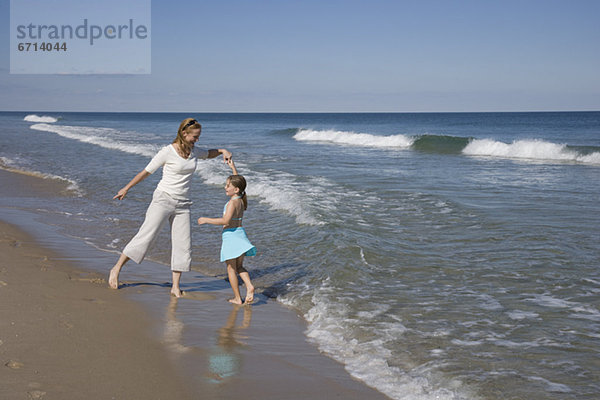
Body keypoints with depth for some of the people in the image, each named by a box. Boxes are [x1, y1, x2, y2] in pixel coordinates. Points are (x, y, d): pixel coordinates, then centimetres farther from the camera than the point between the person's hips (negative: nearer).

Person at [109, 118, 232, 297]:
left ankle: (175, 287, 6)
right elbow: (146, 172, -3)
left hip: (183, 204, 6)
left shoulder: (194, 151, 8)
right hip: (163, 199, -6)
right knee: (145, 237, -9)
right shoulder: (167, 152, -10)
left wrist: (222, 151, 9)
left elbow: (209, 154, 30)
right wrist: (126, 188, 2)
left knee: (183, 245, 0)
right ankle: (116, 269, 6)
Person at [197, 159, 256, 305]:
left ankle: (237, 298, 5)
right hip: (240, 233, 8)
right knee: (239, 267, 17)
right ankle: (249, 286, -6)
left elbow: (225, 220, -29)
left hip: (230, 235, -8)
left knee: (231, 268, 3)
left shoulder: (232, 202, -17)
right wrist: (233, 167, 31)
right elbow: (238, 182, 27)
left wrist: (206, 220, -23)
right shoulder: (241, 199, 7)